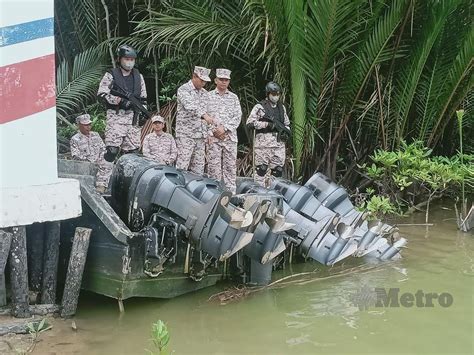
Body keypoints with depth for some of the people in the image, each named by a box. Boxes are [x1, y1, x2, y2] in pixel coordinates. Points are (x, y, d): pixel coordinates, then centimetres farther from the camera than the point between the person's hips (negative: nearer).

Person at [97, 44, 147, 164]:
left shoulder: (138, 76, 15)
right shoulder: (111, 75, -1)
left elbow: (143, 97, 23)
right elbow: (101, 94, -8)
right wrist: (119, 100, -19)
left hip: (132, 117, 5)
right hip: (116, 116, -5)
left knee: (133, 150, 5)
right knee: (112, 149, -14)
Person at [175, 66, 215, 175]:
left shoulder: (204, 93, 17)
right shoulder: (183, 89, -6)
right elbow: (190, 106, -24)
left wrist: (208, 133, 14)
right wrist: (204, 115, -39)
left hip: (201, 135, 7)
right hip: (186, 134, -7)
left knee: (199, 166, 6)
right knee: (182, 166, -10)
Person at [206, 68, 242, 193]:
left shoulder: (233, 97, 12)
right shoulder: (208, 96, 6)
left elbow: (238, 117, 4)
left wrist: (225, 128, -10)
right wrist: (212, 132, -7)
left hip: (230, 137, 2)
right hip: (213, 137, -2)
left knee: (230, 165, 2)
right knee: (214, 165, -4)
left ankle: (230, 193, 6)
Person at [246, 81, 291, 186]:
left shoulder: (282, 107, 16)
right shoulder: (260, 107, -2)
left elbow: (287, 123, 26)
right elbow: (250, 123, -9)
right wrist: (267, 124, -15)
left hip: (279, 143, 6)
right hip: (263, 143, -5)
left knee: (278, 170, 6)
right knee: (261, 169, -5)